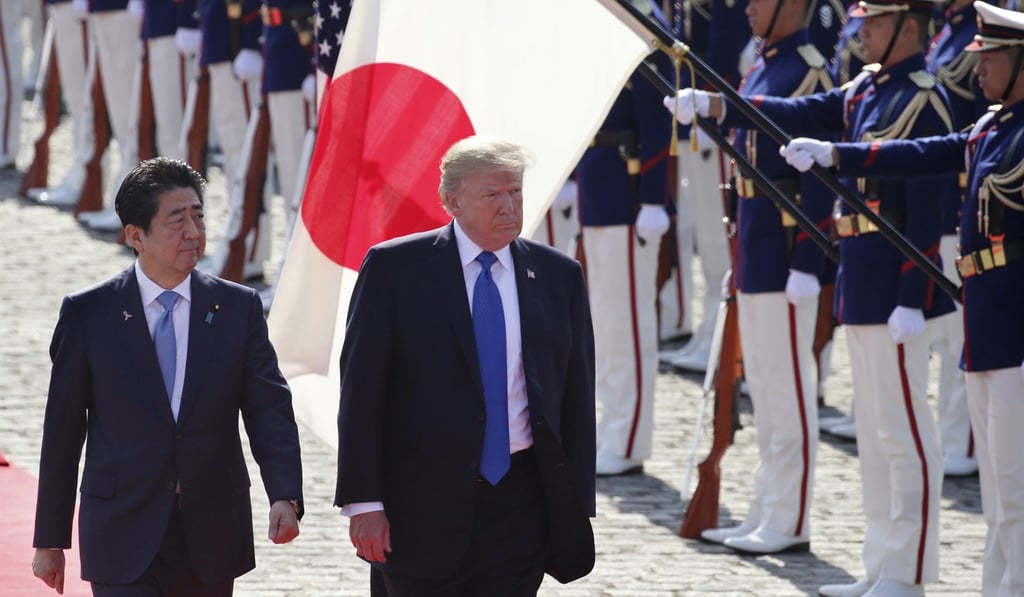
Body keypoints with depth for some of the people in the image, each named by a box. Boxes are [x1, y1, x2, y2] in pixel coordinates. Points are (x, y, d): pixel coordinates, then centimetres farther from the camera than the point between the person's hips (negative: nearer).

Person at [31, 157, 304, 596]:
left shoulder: (239, 309, 4)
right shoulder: (87, 313, -1)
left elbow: (269, 410, -3)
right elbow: (62, 431, 3)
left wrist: (284, 496, -20)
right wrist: (50, 540, 3)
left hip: (211, 540, 2)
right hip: (123, 539, -2)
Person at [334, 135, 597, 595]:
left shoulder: (558, 276, 7)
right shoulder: (394, 268, -2)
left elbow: (576, 399, 9)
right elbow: (360, 392, -4)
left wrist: (577, 507, 4)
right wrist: (364, 502, -10)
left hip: (520, 501, 2)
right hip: (420, 501, -2)